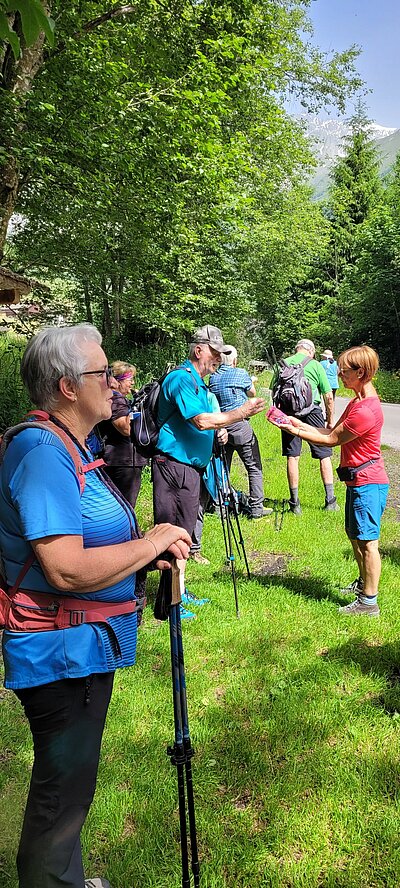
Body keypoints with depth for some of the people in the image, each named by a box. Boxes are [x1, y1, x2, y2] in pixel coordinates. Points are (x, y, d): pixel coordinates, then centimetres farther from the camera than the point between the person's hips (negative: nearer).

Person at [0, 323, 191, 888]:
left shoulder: (67, 448, 9)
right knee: (62, 792, 9)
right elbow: (67, 571, -31)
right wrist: (150, 544, -19)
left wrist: (147, 553, 3)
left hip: (83, 649, 10)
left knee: (69, 783, 26)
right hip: (62, 652, -10)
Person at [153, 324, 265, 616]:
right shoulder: (181, 378, -13)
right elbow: (201, 420, -23)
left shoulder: (199, 382, 18)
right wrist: (241, 412, -18)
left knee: (184, 528, 17)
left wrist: (218, 428, 11)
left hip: (192, 466, 11)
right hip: (174, 465, -11)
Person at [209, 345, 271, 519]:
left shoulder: (213, 377, 6)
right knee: (254, 467, 3)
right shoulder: (240, 373, -5)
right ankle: (256, 508, 2)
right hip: (240, 425, -5)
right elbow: (252, 393, 11)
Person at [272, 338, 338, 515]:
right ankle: (330, 500, 11)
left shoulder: (283, 364, 10)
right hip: (311, 410, -2)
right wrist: (330, 421, 11)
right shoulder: (315, 365, 4)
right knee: (324, 455, 9)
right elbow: (328, 396, 2)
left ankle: (295, 502, 9)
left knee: (292, 456, 6)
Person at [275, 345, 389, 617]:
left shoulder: (366, 411, -24)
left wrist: (295, 432, -12)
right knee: (354, 534, 21)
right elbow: (332, 432, 11)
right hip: (357, 481, 11)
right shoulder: (357, 402, 10)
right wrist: (300, 423, 3)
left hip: (367, 484, -11)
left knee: (367, 541, -4)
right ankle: (363, 583, 38)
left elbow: (332, 440, -17)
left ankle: (369, 602, 4)